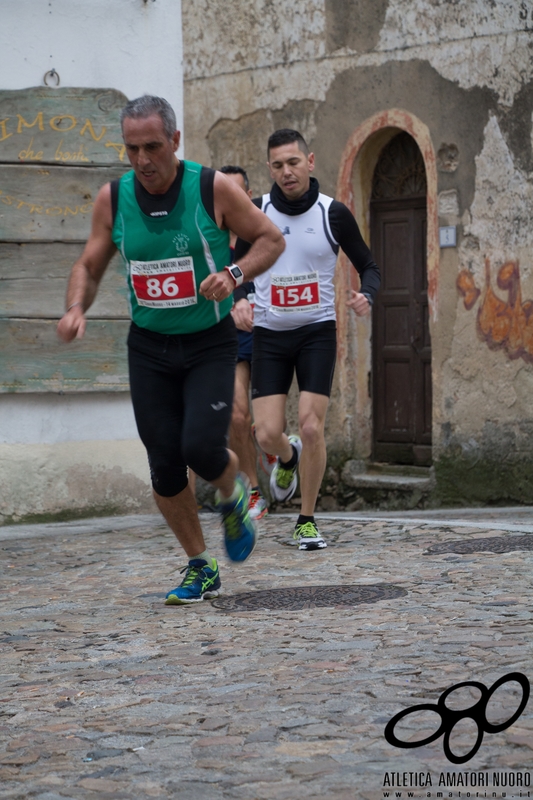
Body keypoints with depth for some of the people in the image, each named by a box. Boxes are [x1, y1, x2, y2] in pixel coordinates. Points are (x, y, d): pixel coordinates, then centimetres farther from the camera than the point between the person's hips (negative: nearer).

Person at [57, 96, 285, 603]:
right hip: (149, 347, 3)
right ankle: (200, 569, 19)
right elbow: (89, 266, 8)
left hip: (210, 344, -3)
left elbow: (271, 240, -1)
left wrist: (234, 274, -20)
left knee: (201, 447, -19)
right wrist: (76, 308, -13)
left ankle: (232, 496, 18)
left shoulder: (212, 189, -12)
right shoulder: (112, 199, -4)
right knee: (165, 466, 0)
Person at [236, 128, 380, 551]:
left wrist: (366, 296, -17)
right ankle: (288, 458, 34)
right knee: (268, 434, -6)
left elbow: (369, 266, 5)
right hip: (269, 333, 2)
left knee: (311, 427, -12)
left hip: (317, 331, -1)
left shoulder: (334, 213, -5)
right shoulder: (257, 212, -2)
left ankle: (307, 520, 5)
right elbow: (239, 265, 11)